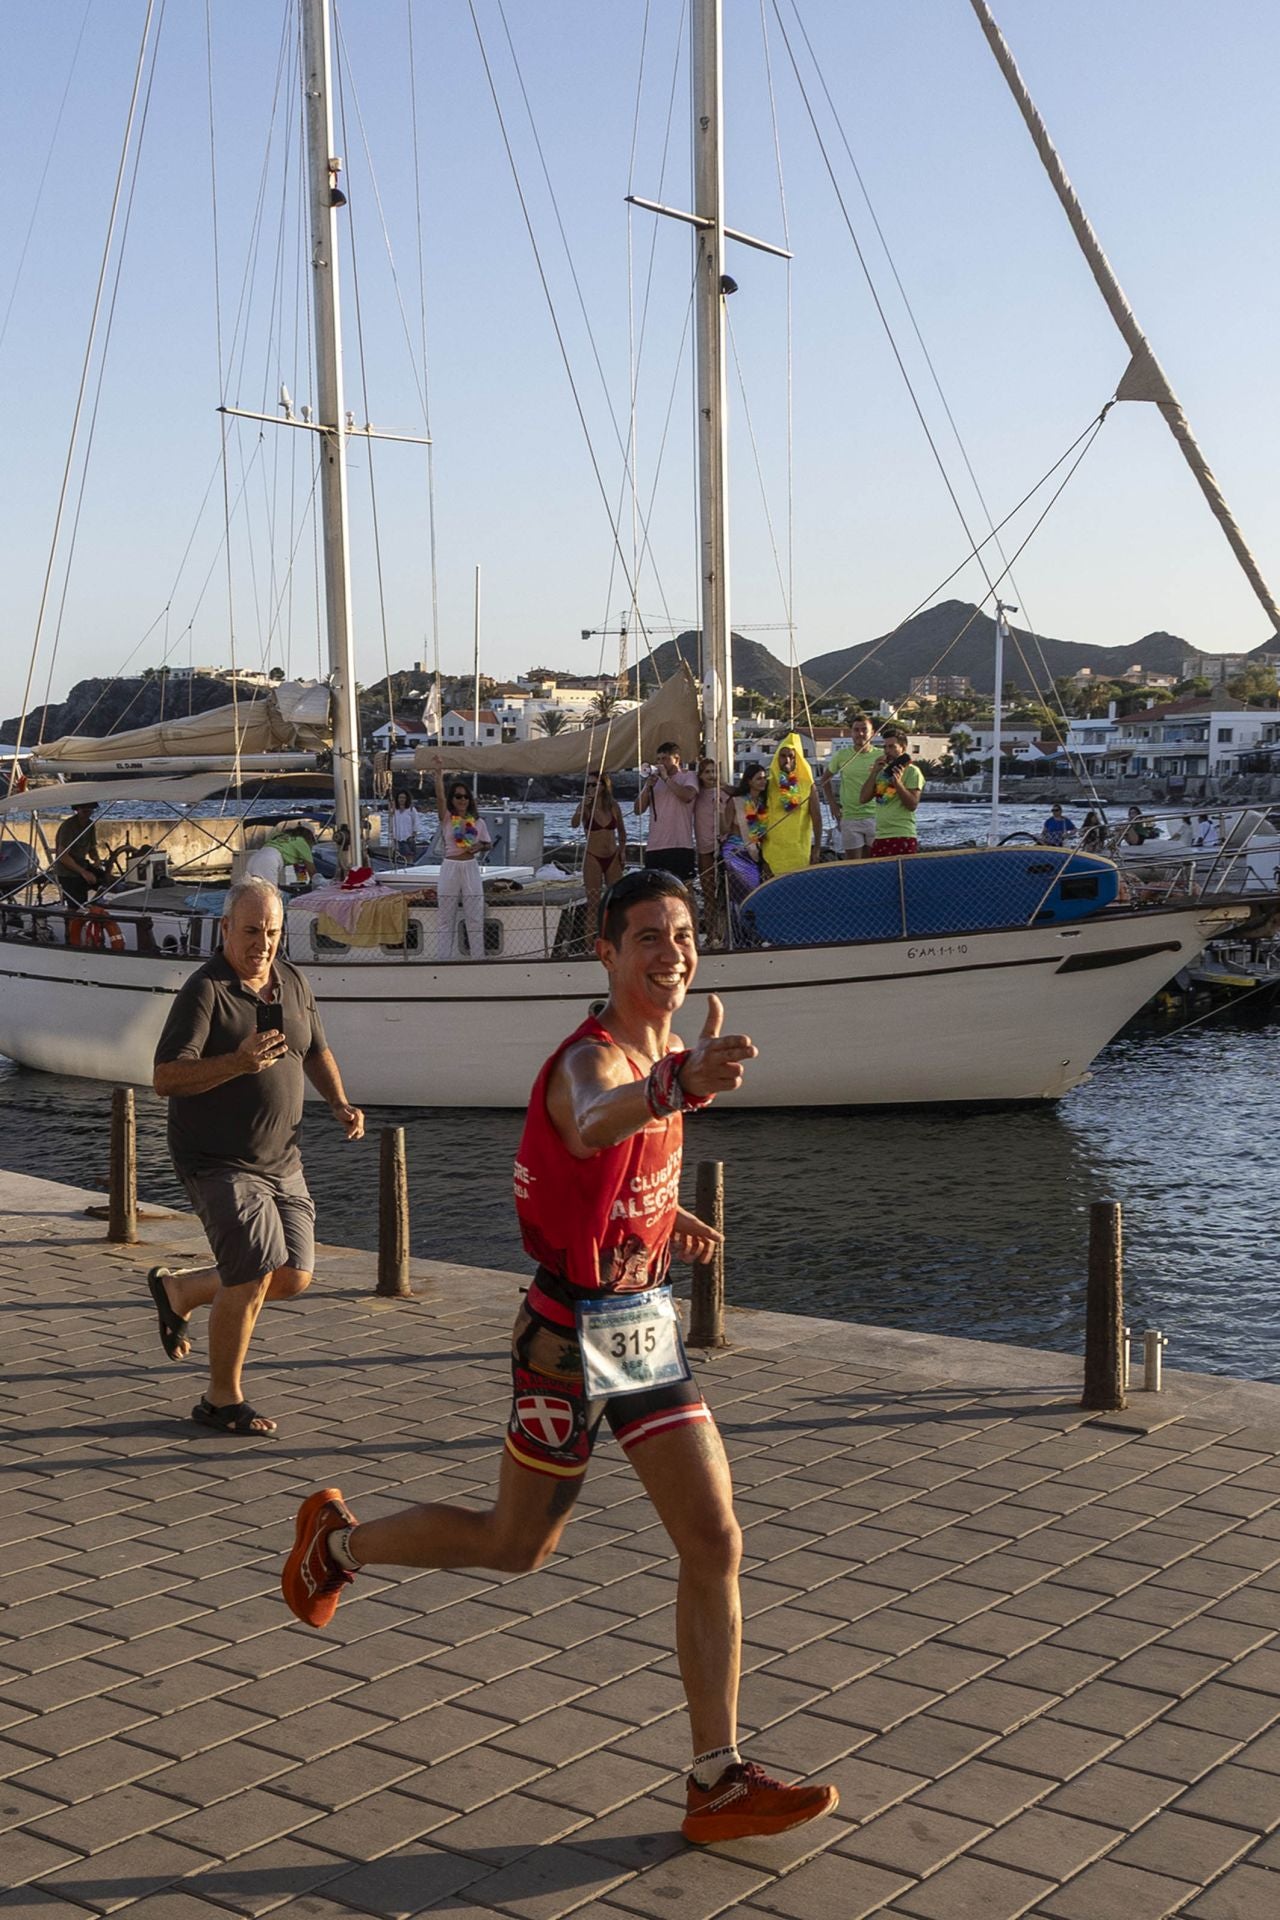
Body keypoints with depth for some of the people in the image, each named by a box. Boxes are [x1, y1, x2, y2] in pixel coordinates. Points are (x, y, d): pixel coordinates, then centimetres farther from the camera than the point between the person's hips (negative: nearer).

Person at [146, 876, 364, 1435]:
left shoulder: (292, 982, 6)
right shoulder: (204, 992, -15)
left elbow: (316, 1050, 22)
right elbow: (165, 1078, -23)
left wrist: (339, 1103, 4)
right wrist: (238, 1063, -37)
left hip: (281, 1159, 7)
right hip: (219, 1163, -7)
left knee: (294, 1278, 7)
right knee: (253, 1274, -14)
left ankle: (177, 1289, 30)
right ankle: (222, 1400, 7)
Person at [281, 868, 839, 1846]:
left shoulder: (659, 1049, 4)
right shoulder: (591, 1059, -24)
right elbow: (592, 1124, -51)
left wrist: (661, 1212, 9)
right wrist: (681, 1084, -72)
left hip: (646, 1321, 7)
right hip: (575, 1333, -7)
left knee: (714, 1543, 2)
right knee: (517, 1545, 11)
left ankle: (718, 1783, 11)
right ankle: (338, 1540, 36)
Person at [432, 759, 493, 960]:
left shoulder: (477, 822, 5)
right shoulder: (446, 818, -3)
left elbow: (488, 844, 15)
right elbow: (439, 798, -19)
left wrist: (479, 847, -9)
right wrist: (439, 773, -31)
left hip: (471, 868, 2)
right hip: (450, 868, -2)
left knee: (475, 917, 7)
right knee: (445, 918, 3)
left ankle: (478, 957, 15)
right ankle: (443, 958, 8)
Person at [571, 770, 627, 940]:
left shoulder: (613, 806, 4)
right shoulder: (585, 806, -5)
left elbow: (622, 831, 16)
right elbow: (574, 824, -23)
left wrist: (622, 850, 5)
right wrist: (582, 808, -38)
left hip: (613, 858, 3)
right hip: (593, 858, -3)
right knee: (593, 903, -4)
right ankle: (591, 943, -3)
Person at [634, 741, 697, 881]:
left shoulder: (689, 777, 5)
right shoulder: (653, 779, 19)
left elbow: (687, 796, -18)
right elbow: (638, 809, 11)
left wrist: (666, 778, -10)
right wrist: (648, 787, -4)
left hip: (680, 845, -5)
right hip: (654, 847, 5)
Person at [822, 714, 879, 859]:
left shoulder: (881, 756, 1)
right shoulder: (842, 755, 4)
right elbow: (825, 779, 16)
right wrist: (833, 805, 8)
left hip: (875, 816, 0)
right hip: (849, 818, 0)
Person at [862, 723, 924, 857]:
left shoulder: (912, 772, -2)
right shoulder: (882, 771, 17)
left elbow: (912, 804, -11)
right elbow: (864, 797, 8)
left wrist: (898, 783, -20)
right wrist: (874, 772, 0)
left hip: (902, 837, -6)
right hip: (880, 837, 6)